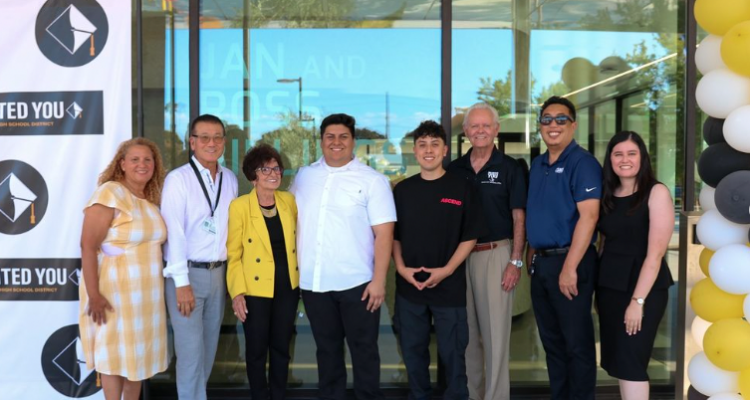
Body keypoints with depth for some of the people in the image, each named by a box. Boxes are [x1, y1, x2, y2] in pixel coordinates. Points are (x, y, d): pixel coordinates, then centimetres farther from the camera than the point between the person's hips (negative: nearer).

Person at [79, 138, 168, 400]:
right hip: (115, 289, -7)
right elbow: (88, 246, -19)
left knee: (138, 353, 15)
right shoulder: (110, 193, -14)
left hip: (147, 290, 7)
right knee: (115, 354, 5)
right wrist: (93, 294, -23)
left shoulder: (152, 199, 9)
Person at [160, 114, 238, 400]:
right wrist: (181, 282, -16)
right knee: (191, 350, -2)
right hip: (188, 272, -5)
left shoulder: (230, 179, 7)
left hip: (219, 271, 5)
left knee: (209, 346, 14)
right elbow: (174, 232, -14)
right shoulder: (178, 179, -10)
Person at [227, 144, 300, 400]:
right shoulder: (239, 206, -10)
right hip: (255, 288, -4)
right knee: (257, 349, 8)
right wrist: (237, 292, -13)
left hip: (287, 286, 4)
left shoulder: (289, 201, 3)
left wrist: (301, 276, 6)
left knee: (281, 346, 13)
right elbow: (233, 254, -7)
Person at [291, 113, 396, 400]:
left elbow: (384, 233, -8)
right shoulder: (304, 176, 8)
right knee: (327, 350, 17)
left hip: (357, 283, -3)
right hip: (313, 282, 4)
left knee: (364, 351, 7)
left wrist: (379, 279, -15)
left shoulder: (372, 180, -5)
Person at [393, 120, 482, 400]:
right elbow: (394, 235, 11)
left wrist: (447, 270, -13)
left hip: (449, 286, -3)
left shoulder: (462, 187, -2)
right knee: (413, 351, 13)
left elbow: (470, 236, -2)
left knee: (452, 352, 5)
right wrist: (401, 267, -4)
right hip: (408, 286, 3)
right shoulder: (402, 189, 7)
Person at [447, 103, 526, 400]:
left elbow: (519, 217, -4)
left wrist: (516, 261, -10)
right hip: (459, 255, 4)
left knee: (495, 331, 1)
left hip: (496, 254, -4)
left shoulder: (510, 168, -2)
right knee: (466, 331, 12)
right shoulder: (455, 169, 8)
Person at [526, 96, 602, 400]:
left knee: (577, 342, 3)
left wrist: (570, 267, -23)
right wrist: (532, 256, 13)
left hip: (569, 262, -8)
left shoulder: (582, 162, -11)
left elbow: (588, 216, -19)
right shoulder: (537, 165, 13)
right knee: (551, 340, 16)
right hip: (541, 263, 8)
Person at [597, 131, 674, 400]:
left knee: (630, 361, -4)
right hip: (609, 285, 6)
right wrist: (598, 283, 3)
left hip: (644, 287, -6)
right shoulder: (608, 195, 9)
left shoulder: (656, 192, -9)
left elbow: (655, 253, -15)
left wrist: (638, 300, -18)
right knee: (617, 360, 11)